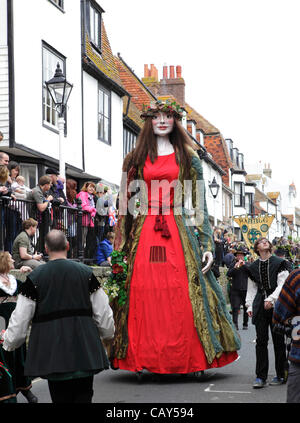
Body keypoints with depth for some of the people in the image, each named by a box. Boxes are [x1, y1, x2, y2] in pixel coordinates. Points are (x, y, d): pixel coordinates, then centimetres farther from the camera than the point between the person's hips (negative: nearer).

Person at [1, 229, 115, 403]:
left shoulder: (34, 278, -5)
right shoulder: (86, 273, 0)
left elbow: (20, 318, -2)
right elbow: (103, 312, 5)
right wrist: (108, 333, 24)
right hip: (84, 348, 1)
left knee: (61, 397, 9)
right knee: (83, 396, 7)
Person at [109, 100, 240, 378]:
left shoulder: (187, 157, 10)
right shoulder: (135, 158, 12)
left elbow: (199, 204, 6)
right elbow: (126, 204, 11)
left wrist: (207, 244, -2)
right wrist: (120, 245, 4)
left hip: (179, 231, -1)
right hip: (144, 232, 1)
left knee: (182, 297, -6)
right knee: (144, 295, -5)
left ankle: (193, 360, 3)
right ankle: (143, 360, 3)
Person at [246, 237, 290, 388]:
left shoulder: (279, 263, 1)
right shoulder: (253, 267, 12)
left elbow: (282, 284, -5)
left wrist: (271, 299, -14)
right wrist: (249, 306, 9)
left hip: (276, 304, -3)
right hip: (260, 306, 3)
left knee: (278, 340, 2)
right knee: (261, 340, -2)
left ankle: (280, 375, 12)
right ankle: (261, 377, 1)